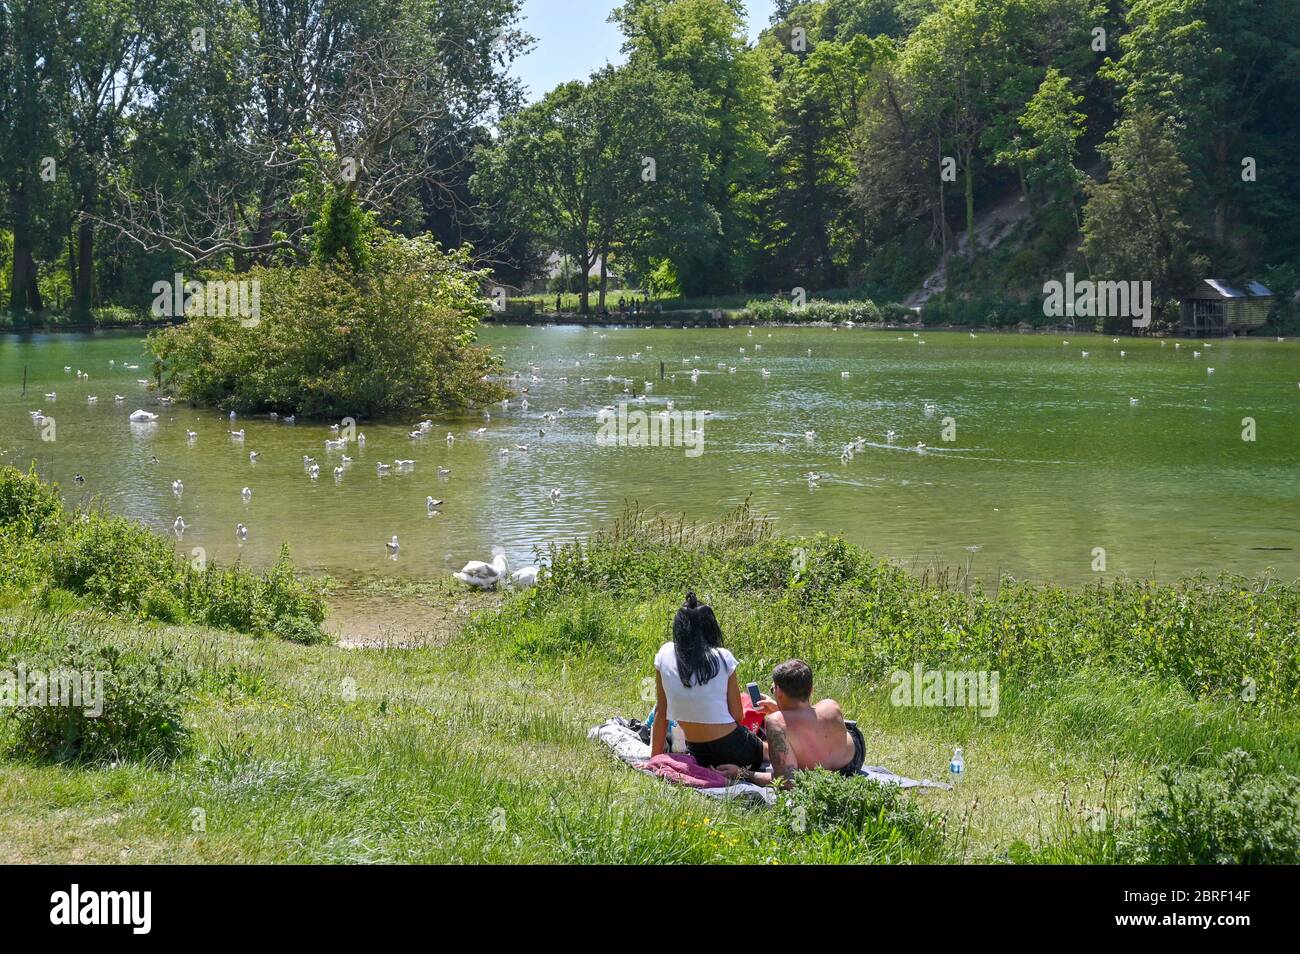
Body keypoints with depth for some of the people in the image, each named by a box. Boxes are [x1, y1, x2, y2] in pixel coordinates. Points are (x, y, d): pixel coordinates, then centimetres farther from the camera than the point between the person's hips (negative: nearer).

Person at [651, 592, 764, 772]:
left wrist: (655, 759, 11)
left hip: (698, 755, 1)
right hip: (733, 749, -1)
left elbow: (660, 713, 3)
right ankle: (738, 771, 6)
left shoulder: (665, 655, -2)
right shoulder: (723, 658, -7)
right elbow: (737, 716, -4)